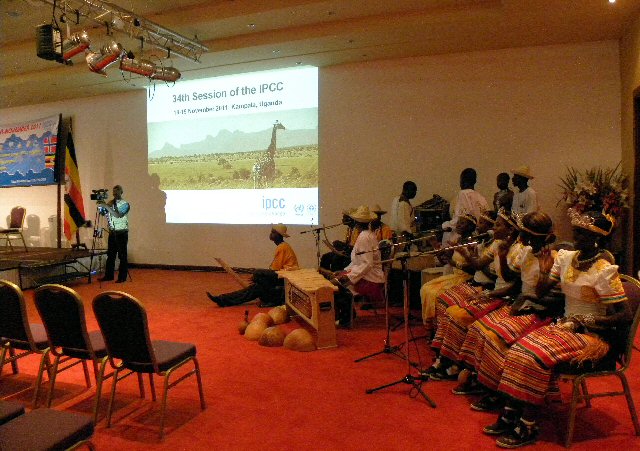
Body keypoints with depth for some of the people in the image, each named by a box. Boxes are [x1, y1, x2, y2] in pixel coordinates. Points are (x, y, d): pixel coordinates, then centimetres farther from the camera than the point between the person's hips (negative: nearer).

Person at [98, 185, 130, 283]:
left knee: (122, 255, -1)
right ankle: (109, 275, 16)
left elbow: (118, 215, -21)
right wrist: (101, 206, -13)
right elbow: (103, 213, 5)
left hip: (122, 233, -5)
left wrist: (106, 206, -23)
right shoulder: (110, 202, 10)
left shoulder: (125, 204, -7)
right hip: (112, 232, 6)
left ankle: (122, 277, 4)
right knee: (110, 254, 9)